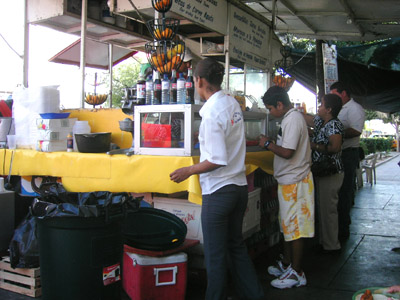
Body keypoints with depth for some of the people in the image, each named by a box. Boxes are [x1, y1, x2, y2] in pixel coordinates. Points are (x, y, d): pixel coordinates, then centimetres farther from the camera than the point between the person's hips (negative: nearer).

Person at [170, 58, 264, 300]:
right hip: (240, 186, 9)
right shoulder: (234, 103, 4)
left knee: (216, 255, 6)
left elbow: (218, 160, -22)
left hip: (218, 192, -8)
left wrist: (188, 171, -11)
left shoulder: (211, 113, -20)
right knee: (236, 245, 22)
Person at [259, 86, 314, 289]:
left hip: (294, 181, -10)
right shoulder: (291, 117, 13)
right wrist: (271, 144, 9)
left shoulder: (293, 119, -18)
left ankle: (297, 273, 10)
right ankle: (286, 264, 32)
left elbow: (287, 152, -25)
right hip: (288, 180, 10)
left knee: (295, 228, -1)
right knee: (287, 225, 19)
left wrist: (268, 144, -12)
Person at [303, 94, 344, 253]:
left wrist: (315, 146, -18)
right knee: (321, 208, 17)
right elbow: (306, 118, 25)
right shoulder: (320, 122, 11)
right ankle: (324, 241, 29)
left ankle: (331, 245, 10)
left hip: (330, 174, -10)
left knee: (328, 210, -2)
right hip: (321, 173, 10)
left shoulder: (334, 124, -17)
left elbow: (335, 147, -29)